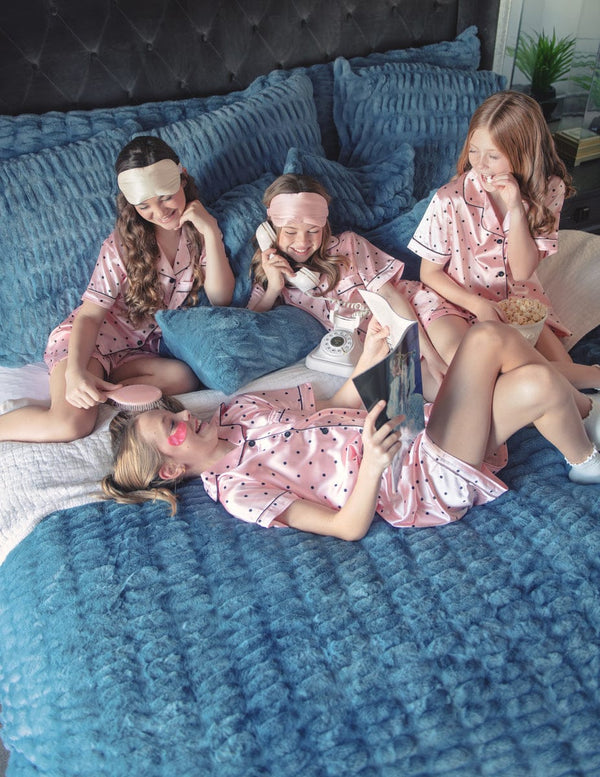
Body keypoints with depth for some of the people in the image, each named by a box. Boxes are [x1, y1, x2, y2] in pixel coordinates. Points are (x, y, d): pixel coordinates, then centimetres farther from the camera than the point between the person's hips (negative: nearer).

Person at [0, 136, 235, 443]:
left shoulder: (199, 231, -2)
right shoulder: (122, 245, -11)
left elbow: (220, 299, -11)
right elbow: (90, 314, -15)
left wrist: (211, 232, -22)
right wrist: (75, 371, -34)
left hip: (142, 348, 4)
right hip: (92, 338, -4)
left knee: (183, 377, -31)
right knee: (70, 424, -30)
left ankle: (95, 395, -19)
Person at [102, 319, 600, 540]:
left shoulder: (236, 410, 9)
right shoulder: (237, 489, -14)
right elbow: (349, 526, -19)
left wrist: (370, 357, -1)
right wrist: (373, 464, -37)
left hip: (412, 426, 8)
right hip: (429, 483, -8)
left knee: (490, 337, -6)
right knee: (540, 385, -20)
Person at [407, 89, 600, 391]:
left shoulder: (547, 192, -8)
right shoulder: (449, 200, -16)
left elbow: (523, 271, -12)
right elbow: (429, 273, -5)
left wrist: (516, 208, -25)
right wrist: (477, 304, -17)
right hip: (457, 301, -2)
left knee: (560, 367, -21)